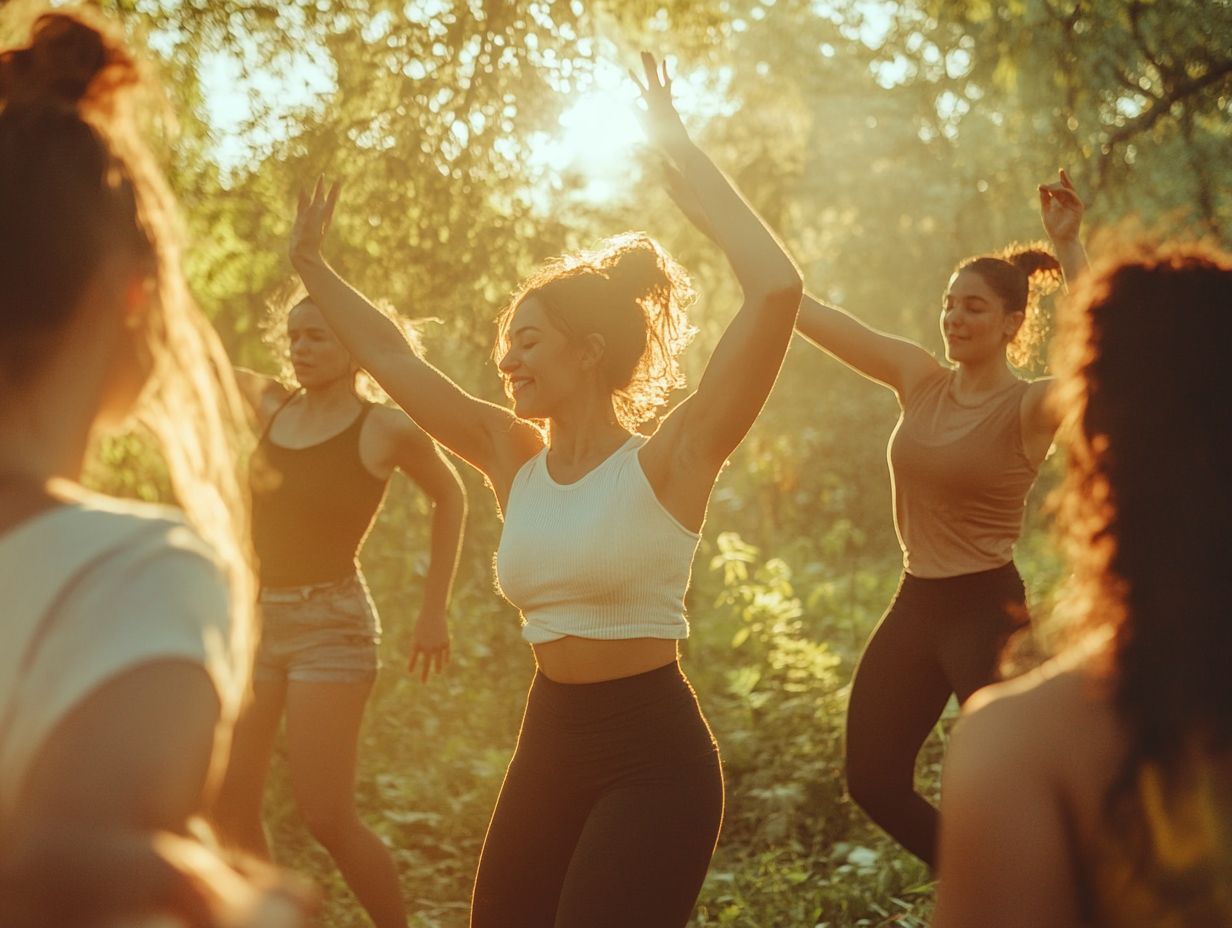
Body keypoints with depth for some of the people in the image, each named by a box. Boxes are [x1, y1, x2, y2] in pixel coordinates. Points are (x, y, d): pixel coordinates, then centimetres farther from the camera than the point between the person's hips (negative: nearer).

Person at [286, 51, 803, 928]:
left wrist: (685, 152, -19)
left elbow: (778, 289, -24)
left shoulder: (666, 461, -13)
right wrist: (312, 265, 16)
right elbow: (390, 357, 15)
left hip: (652, 754, -7)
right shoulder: (513, 458, 6)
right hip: (549, 742, 7)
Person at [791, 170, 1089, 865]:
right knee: (873, 781, 14)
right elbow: (811, 313, 3)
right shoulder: (921, 380, 4)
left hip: (988, 611, -6)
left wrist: (1068, 247, -31)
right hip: (916, 606, 7)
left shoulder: (1030, 408, -11)